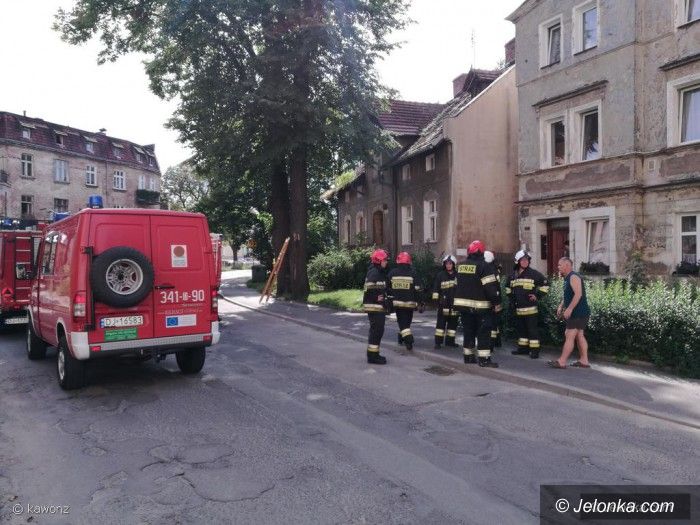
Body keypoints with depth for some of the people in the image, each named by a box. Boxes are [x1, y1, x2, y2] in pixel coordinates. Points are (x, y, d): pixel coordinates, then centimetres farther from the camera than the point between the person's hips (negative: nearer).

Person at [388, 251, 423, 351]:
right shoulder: (413, 273, -6)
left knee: (402, 322, 0)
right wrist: (420, 303, -3)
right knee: (407, 321, 19)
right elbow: (418, 290, -8)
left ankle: (408, 340, -18)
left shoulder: (392, 273, -2)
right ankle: (402, 338, 34)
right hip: (410, 303, 0)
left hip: (397, 302, 0)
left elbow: (388, 288, 3)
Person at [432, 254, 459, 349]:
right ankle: (438, 342, -1)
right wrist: (436, 299, -6)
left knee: (453, 323, 10)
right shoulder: (440, 275, 1)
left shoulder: (458, 275, 6)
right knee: (441, 323, -4)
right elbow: (436, 288, 1)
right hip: (443, 303, -3)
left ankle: (450, 341, 21)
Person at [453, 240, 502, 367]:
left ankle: (468, 356, 20)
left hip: (463, 304, 7)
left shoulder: (460, 266, 9)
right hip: (480, 306, -6)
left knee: (468, 331, 15)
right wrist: (497, 302, -10)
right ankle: (484, 359, -3)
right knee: (484, 332, -1)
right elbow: (491, 286, -17)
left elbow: (457, 285, 18)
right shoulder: (484, 266, -13)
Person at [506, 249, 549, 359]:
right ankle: (523, 348, 25)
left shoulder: (533, 273, -6)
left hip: (530, 308, -6)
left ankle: (535, 350, 1)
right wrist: (511, 298, 18)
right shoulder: (513, 275, 10)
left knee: (532, 329, -4)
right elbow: (508, 287, 28)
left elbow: (545, 284, -5)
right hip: (518, 308, 6)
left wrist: (538, 296, -8)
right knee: (521, 328, 14)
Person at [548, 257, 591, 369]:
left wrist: (569, 309, -28)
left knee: (569, 336, -10)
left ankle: (561, 362, -11)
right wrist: (561, 306, 11)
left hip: (579, 313, -10)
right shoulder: (567, 278, 16)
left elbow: (578, 294, -26)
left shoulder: (573, 277, -15)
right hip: (578, 313, 10)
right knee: (579, 336, 13)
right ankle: (584, 361, 18)